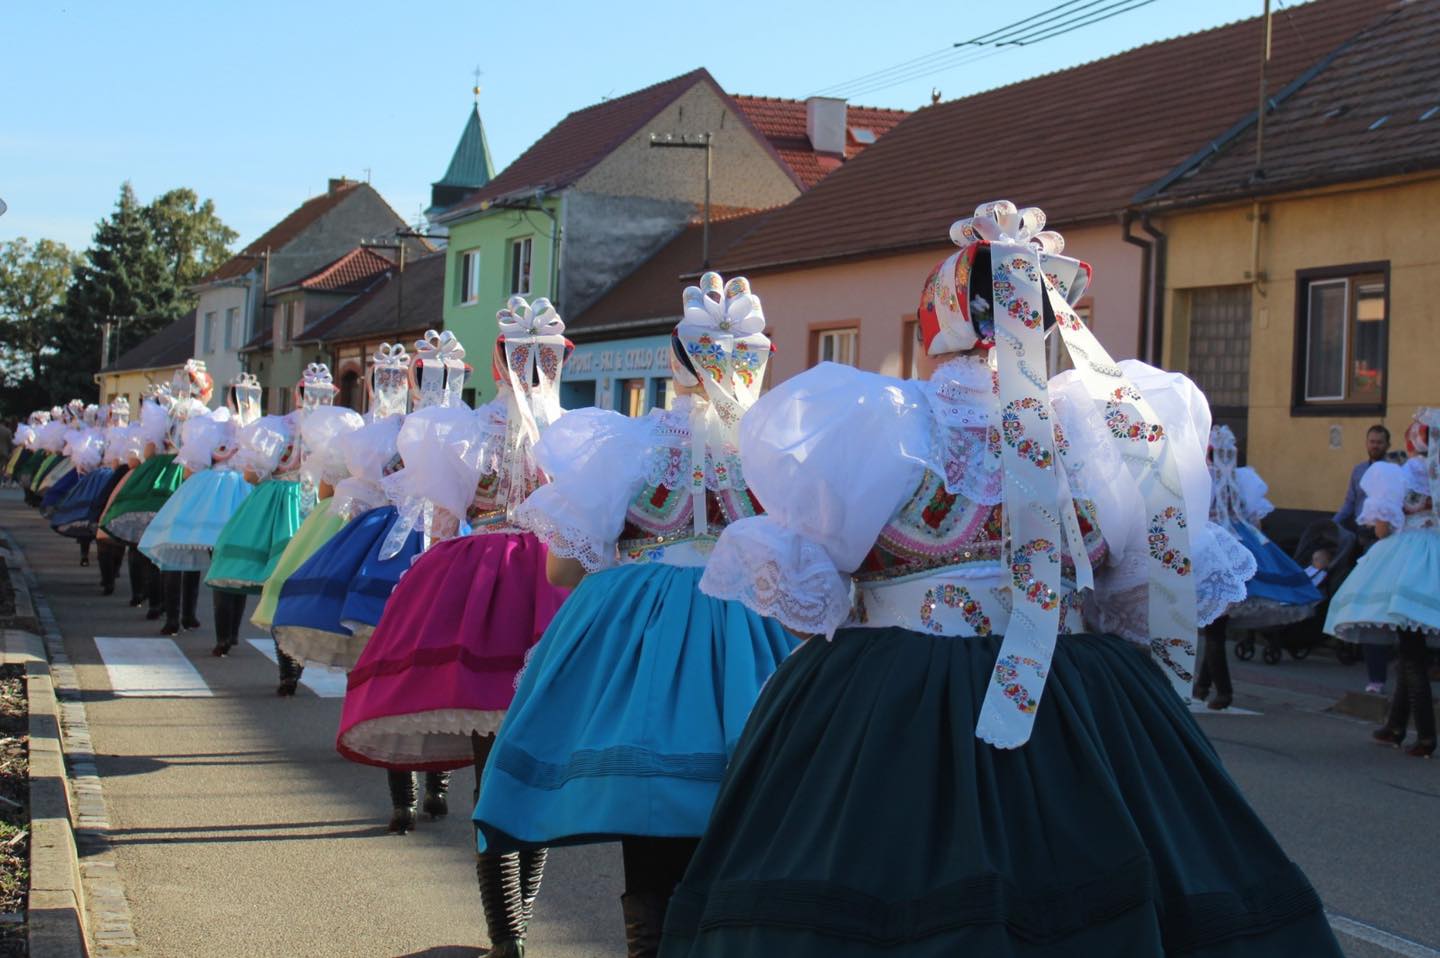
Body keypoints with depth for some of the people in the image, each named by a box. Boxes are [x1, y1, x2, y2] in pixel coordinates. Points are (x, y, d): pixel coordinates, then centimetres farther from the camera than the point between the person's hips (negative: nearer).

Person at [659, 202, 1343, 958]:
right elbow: (1166, 585, 12)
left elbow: (797, 588, 2)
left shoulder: (865, 426, -4)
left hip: (879, 718, -2)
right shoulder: (1113, 426, 2)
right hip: (1084, 721, 2)